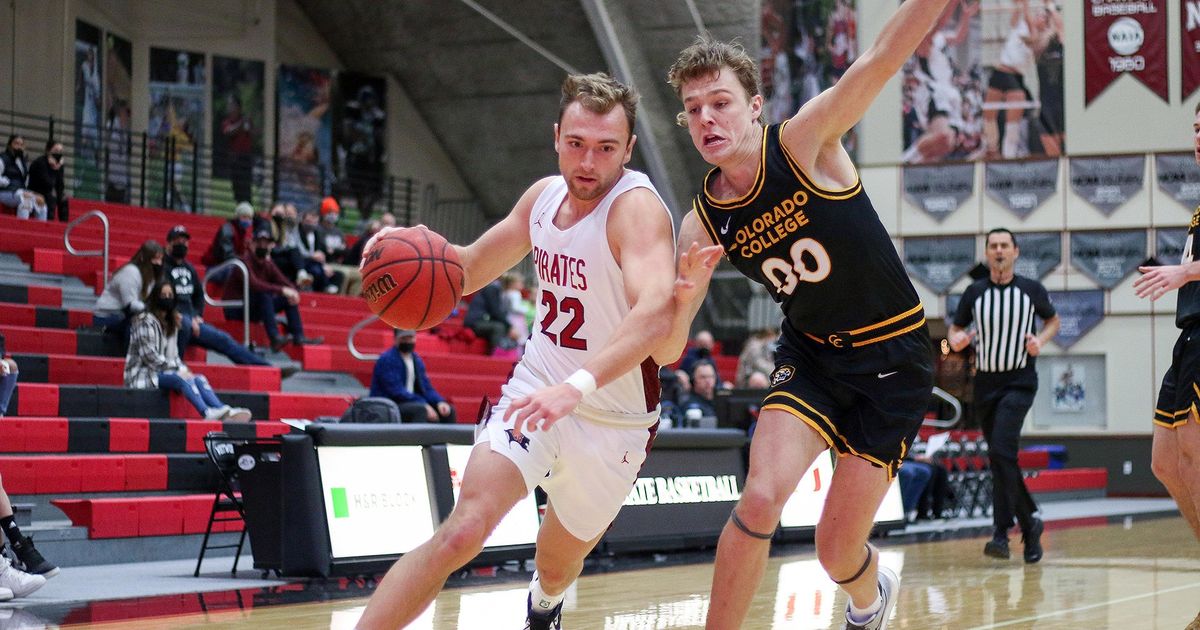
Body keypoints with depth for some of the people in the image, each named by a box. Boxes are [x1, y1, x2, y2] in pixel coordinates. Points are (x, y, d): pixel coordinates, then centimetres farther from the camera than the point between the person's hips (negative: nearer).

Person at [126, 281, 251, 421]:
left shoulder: (171, 323, 18)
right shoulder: (145, 321, -8)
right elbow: (150, 356, -17)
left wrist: (183, 369, -5)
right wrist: (179, 370, -18)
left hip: (161, 373, 7)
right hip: (143, 375, -7)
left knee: (199, 379, -15)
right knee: (182, 379, -31)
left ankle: (224, 411, -36)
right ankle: (207, 413, -50)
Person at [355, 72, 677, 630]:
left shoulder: (638, 207, -23)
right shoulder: (545, 195, -1)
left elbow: (656, 311, -42)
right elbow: (472, 269, 14)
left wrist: (578, 385, -57)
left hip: (614, 421, -3)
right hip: (537, 389, 3)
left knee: (558, 565, 20)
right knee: (463, 531, -21)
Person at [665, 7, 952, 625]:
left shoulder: (803, 144, -18)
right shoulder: (702, 224, -8)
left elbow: (885, 54, -31)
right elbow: (667, 347, -8)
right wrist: (682, 301, -30)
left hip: (893, 356, -3)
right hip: (809, 355, 3)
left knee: (837, 551, -2)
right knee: (758, 501, -21)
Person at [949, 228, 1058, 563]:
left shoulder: (1032, 290, 0)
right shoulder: (975, 292, 4)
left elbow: (1053, 320, 16)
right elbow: (956, 328, 13)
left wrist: (1041, 340, -4)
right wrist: (957, 340, -10)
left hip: (1019, 382, -4)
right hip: (985, 382, 4)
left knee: (1001, 451, -21)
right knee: (1002, 459, 8)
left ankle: (1001, 532, -20)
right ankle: (1030, 524, 25)